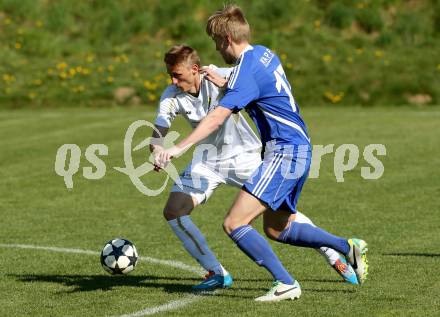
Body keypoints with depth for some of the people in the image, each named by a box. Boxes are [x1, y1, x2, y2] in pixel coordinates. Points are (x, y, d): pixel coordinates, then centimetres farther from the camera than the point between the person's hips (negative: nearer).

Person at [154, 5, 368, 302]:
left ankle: (286, 284, -13)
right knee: (276, 229, 22)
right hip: (300, 148, 10)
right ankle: (348, 247, 23)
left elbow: (217, 117, -25)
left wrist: (177, 149, -29)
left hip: (284, 152, -10)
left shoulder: (247, 69, -16)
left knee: (235, 223, -14)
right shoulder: (265, 54, 12)